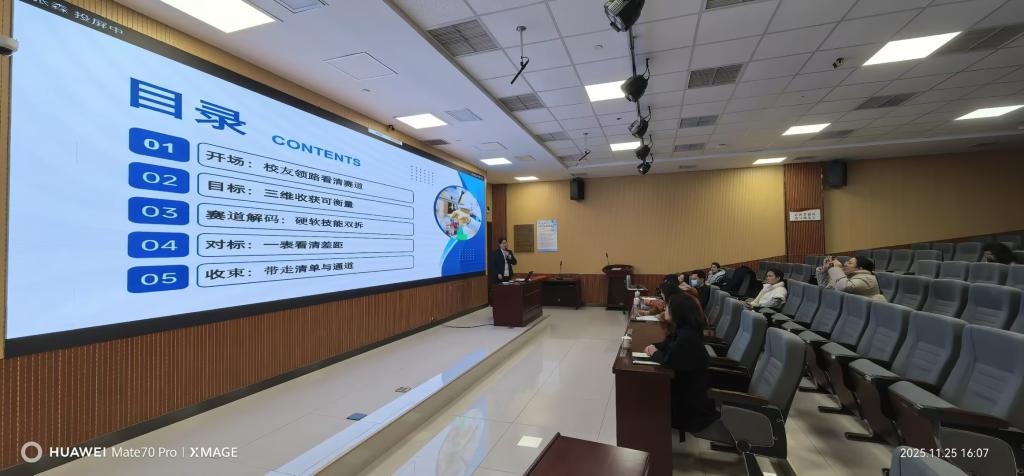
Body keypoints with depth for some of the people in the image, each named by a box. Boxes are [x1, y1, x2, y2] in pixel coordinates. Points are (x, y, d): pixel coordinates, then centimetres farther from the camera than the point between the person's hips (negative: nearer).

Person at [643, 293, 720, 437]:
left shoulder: (687, 336, -32)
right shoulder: (682, 330, -1)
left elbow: (669, 360, -34)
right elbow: (667, 345, 11)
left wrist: (654, 353, -15)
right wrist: (654, 347, -9)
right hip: (684, 382, 8)